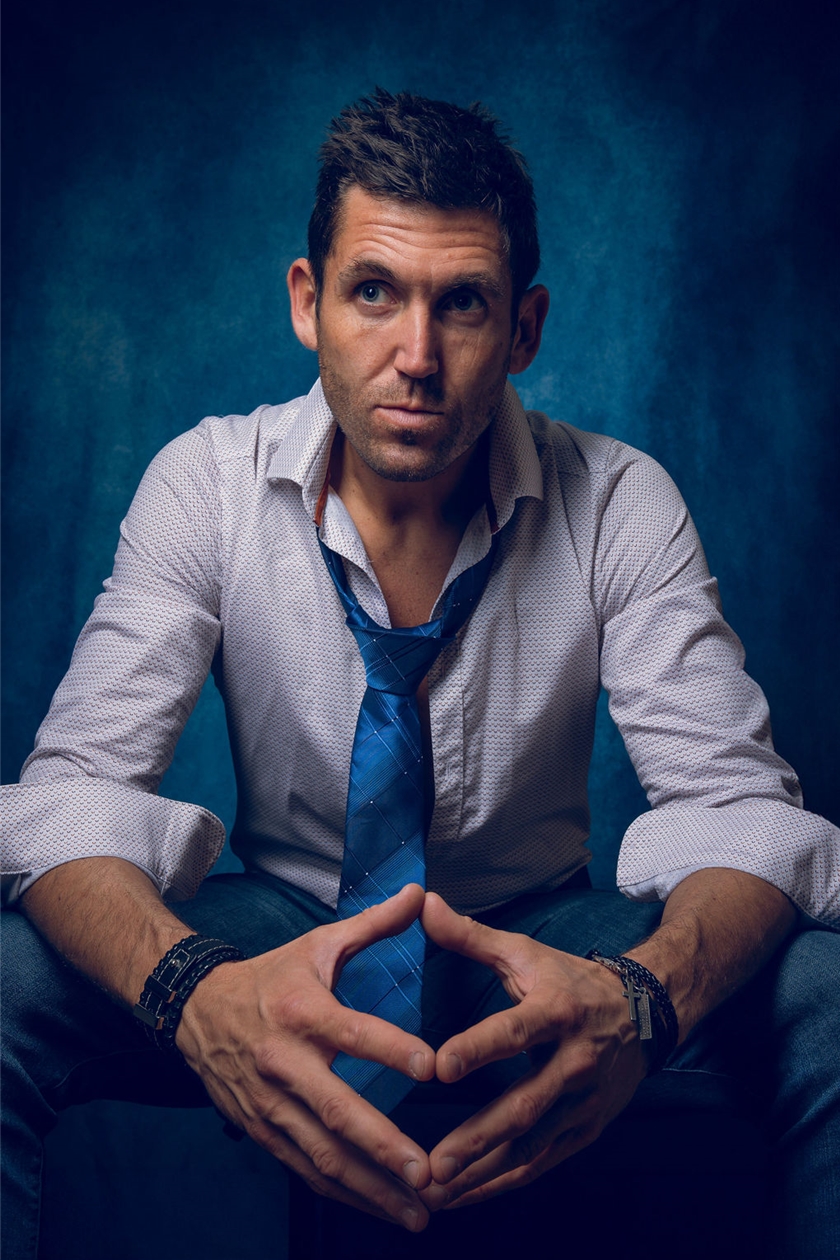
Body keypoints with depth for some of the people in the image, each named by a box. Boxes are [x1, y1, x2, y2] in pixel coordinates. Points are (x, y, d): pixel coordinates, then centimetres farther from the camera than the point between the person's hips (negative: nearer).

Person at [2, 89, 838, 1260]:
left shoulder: (620, 504, -12)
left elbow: (737, 802, -18)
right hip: (283, 931, 0)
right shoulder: (207, 485, -12)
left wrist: (644, 995, -43)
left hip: (541, 939, 1)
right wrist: (192, 988, -43)